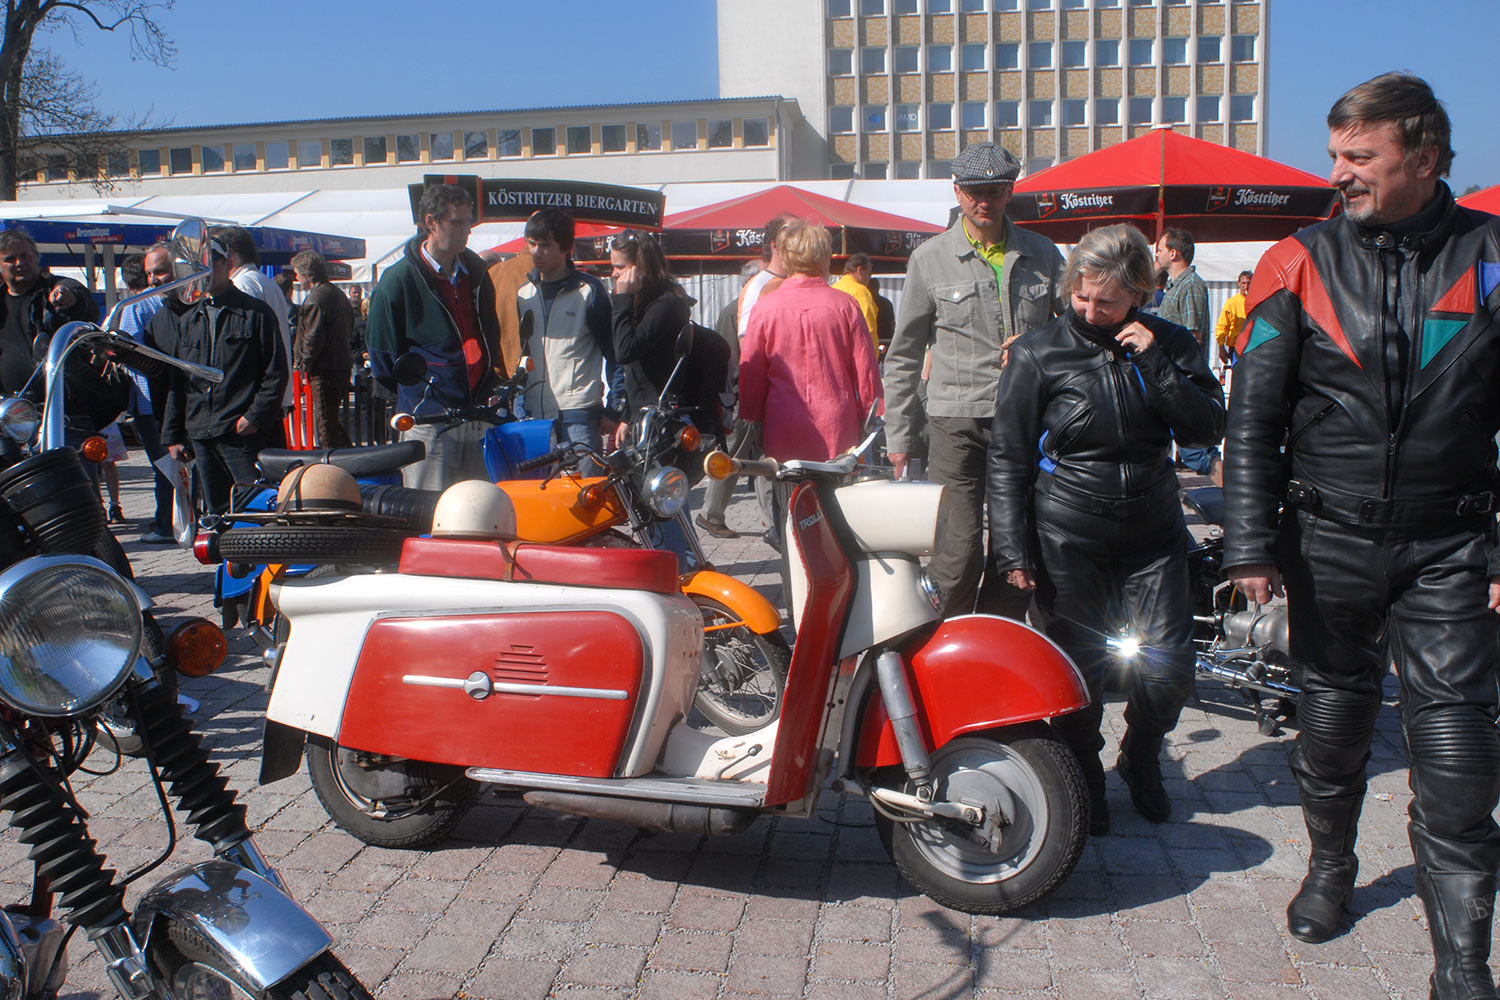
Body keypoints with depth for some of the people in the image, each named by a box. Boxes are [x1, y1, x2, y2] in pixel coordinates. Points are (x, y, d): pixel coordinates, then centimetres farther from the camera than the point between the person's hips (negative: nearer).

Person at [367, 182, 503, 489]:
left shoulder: (475, 271, 14)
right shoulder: (399, 280, -4)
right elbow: (383, 356, 0)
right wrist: (419, 396, 2)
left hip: (478, 420, 5)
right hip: (429, 421, -5)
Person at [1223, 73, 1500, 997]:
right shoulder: (1301, 263, 0)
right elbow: (1253, 418, -1)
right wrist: (1252, 544, -7)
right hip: (1331, 539, 1)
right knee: (1333, 721, 15)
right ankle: (1331, 866, 40)